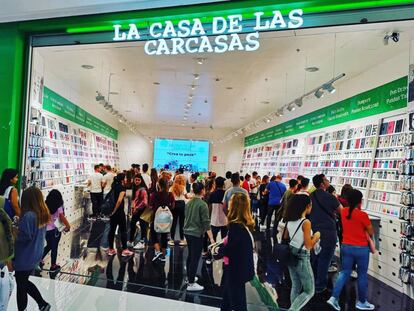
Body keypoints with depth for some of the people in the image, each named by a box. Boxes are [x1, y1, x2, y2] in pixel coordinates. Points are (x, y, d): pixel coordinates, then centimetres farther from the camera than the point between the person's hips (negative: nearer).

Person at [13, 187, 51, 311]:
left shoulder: (28, 216, -25)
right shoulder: (44, 214, 0)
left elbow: (24, 237, -24)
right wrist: (20, 224, 7)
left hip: (25, 258, -8)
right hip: (35, 255, 8)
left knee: (21, 286, 12)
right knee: (25, 282, 24)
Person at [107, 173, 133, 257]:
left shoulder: (115, 186, 9)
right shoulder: (122, 188, -14)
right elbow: (119, 200, -25)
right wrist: (115, 210, -15)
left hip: (113, 211, 7)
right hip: (119, 211, -7)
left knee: (112, 230, 13)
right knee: (123, 230, 3)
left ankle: (110, 249, 20)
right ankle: (125, 250, 8)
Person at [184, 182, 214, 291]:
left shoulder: (188, 203, 7)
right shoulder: (203, 204, -15)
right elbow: (206, 222, -18)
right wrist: (211, 238, -16)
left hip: (187, 232, 8)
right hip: (197, 234, -8)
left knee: (190, 255, 21)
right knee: (195, 258, -1)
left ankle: (189, 277, 34)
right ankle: (191, 284, 3)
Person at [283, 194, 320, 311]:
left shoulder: (290, 221, 0)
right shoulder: (306, 222, -20)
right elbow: (308, 246, -19)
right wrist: (316, 236, -2)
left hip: (291, 256, 7)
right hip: (302, 258, -7)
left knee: (296, 287, 22)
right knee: (309, 291, 10)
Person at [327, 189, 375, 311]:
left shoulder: (343, 212, -2)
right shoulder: (362, 215, -18)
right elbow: (371, 232, -5)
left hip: (346, 246, 5)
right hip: (361, 248, -5)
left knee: (344, 273, 13)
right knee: (362, 275, 13)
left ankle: (334, 298, 5)